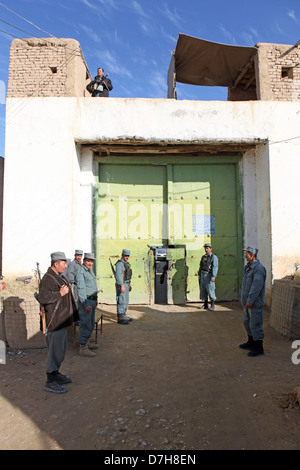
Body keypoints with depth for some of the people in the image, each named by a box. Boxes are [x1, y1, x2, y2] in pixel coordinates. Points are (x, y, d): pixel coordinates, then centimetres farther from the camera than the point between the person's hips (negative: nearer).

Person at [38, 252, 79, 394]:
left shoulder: (59, 277, 14)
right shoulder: (48, 279, -18)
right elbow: (42, 298, -28)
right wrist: (59, 294, -27)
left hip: (62, 319, 10)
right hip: (55, 321, -10)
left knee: (61, 348, 19)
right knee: (56, 350, -4)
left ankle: (56, 374, 33)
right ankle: (50, 382, 7)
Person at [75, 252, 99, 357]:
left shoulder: (90, 271, 15)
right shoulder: (81, 272, -14)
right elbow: (81, 289, -21)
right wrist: (86, 304, -27)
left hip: (92, 301, 10)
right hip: (85, 301, -9)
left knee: (91, 324, 18)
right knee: (85, 324, -6)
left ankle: (86, 342, 31)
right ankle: (83, 348, 1)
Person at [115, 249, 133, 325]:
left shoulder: (126, 263, 15)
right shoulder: (120, 263, -15)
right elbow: (118, 275, -23)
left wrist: (129, 284, 21)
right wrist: (122, 286, -28)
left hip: (126, 284, 10)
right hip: (121, 285, -10)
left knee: (126, 301, 14)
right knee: (122, 301, -7)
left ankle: (123, 316, 24)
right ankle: (120, 318, -1)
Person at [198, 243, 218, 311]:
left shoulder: (214, 257, -6)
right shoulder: (203, 257, 15)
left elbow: (215, 267, -14)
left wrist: (213, 277, -22)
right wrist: (199, 275, 14)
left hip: (209, 275, -7)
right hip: (203, 275, 7)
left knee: (210, 290, -6)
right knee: (203, 290, 8)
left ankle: (212, 305, 4)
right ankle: (205, 304, 18)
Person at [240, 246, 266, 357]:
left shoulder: (258, 268, -20)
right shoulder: (248, 267, 12)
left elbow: (256, 286, -25)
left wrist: (250, 300, -26)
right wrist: (243, 297, 21)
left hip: (255, 303, -10)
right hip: (247, 301, 10)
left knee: (255, 324, -2)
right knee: (247, 322, 20)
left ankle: (258, 348, 9)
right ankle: (251, 343, 35)